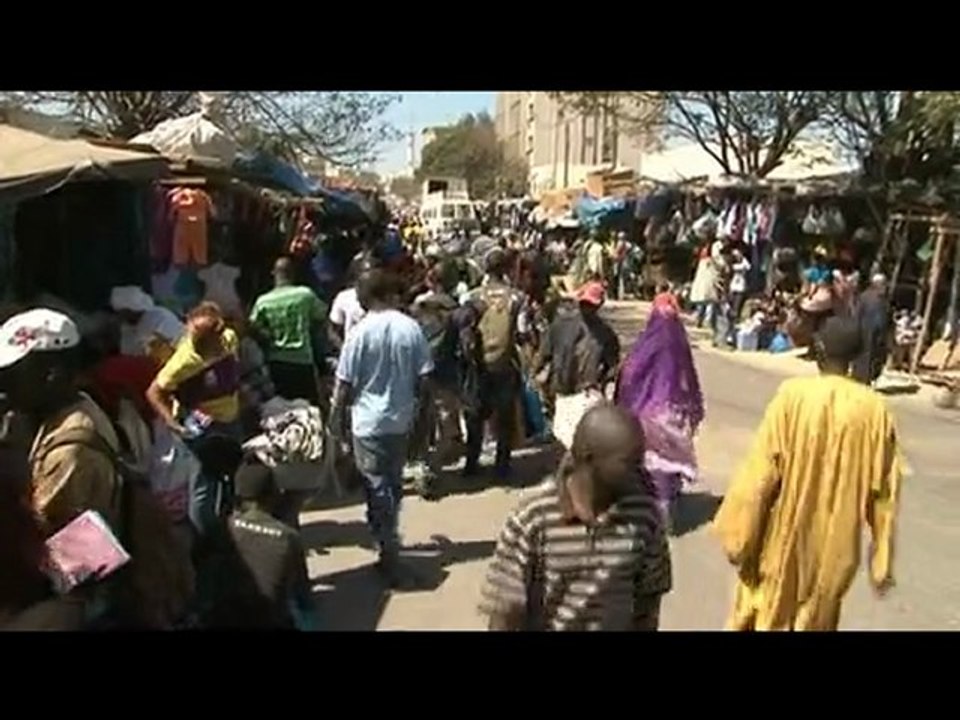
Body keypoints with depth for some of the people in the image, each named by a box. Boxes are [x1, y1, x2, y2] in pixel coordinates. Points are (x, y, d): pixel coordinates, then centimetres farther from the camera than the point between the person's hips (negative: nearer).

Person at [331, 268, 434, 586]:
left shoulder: (360, 332, -14)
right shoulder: (411, 328, -6)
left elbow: (345, 384, -9)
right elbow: (424, 378, -3)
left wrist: (338, 418, 5)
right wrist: (418, 406, 14)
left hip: (368, 421, -4)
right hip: (400, 420, 4)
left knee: (377, 487, 3)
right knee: (393, 483, 18)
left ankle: (390, 553, 2)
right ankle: (388, 543, 34)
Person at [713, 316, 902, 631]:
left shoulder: (793, 395, -16)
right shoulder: (875, 409, -8)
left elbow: (759, 473, -15)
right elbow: (885, 492, -2)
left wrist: (738, 538, -6)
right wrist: (882, 561, 7)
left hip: (784, 539, -2)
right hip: (835, 546, 2)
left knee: (765, 616, 18)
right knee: (816, 619, 19)